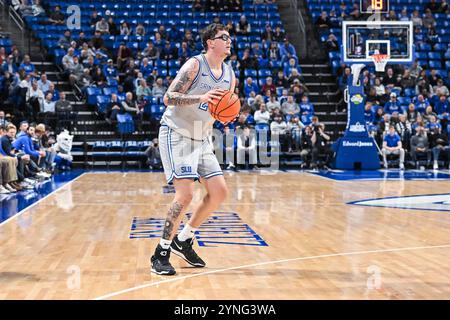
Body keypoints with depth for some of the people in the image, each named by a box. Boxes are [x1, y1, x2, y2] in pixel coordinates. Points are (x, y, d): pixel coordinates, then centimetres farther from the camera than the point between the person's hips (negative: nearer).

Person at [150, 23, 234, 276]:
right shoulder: (195, 65, -13)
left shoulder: (230, 75, 8)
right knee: (185, 194, -18)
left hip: (201, 139, 8)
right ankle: (161, 254, -4)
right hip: (176, 134, -8)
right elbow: (169, 98, -19)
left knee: (220, 192, 2)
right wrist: (201, 98, -31)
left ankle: (184, 240, 18)